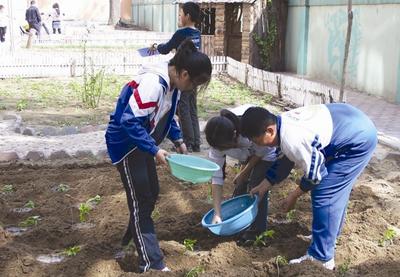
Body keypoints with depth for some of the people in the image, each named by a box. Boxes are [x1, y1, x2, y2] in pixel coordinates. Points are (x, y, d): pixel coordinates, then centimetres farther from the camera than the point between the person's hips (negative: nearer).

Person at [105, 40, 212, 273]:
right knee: (141, 201, -4)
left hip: (141, 145, 9)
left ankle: (133, 238, 38)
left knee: (151, 193, 17)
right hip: (126, 145, -9)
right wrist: (155, 150, -29)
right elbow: (130, 122, -32)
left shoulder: (173, 84, 0)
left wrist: (178, 139, 5)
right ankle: (151, 262, 4)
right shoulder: (152, 84, -30)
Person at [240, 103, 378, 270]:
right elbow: (283, 158, 14)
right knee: (334, 190, 21)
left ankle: (321, 258, 2)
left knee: (323, 195, -7)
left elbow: (315, 174, -16)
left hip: (359, 140, -9)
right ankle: (330, 234, 40)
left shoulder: (292, 141, -29)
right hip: (357, 125, 10)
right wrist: (264, 186, 17)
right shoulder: (283, 122, -1)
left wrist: (293, 196, -1)